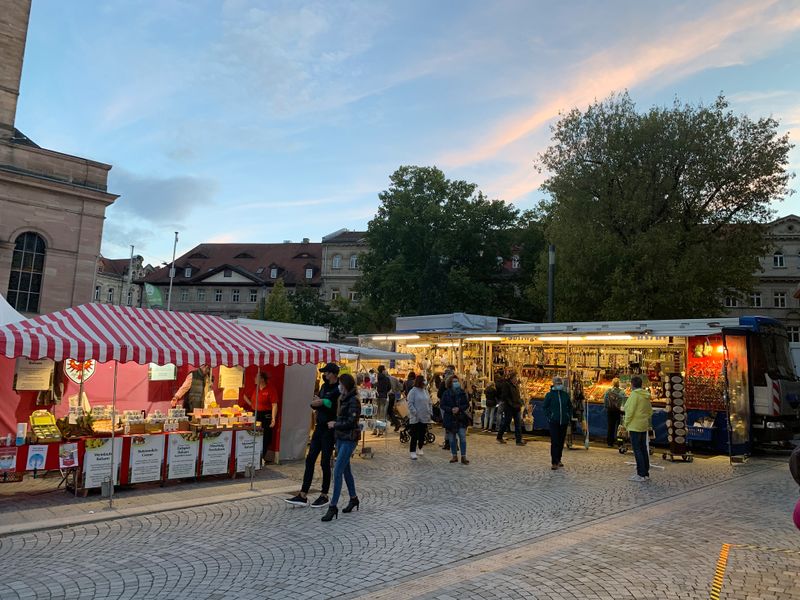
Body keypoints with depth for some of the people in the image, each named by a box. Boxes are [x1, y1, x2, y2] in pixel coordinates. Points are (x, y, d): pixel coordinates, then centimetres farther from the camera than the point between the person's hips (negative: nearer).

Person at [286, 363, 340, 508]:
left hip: (330, 429, -8)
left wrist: (322, 402, -18)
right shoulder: (324, 387, 11)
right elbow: (314, 404, 14)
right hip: (319, 427, 8)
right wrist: (316, 404, -9)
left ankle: (324, 496, 18)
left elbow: (338, 410, -25)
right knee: (310, 459, 7)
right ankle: (303, 496, 13)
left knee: (325, 462, 2)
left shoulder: (338, 390, -14)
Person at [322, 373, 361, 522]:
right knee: (346, 470, 18)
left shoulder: (354, 400, -15)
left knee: (337, 471, -10)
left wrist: (334, 424, -10)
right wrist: (334, 424, 6)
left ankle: (333, 506, -6)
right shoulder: (343, 398, 10)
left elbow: (351, 422, -19)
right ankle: (353, 498, 33)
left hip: (349, 439, -9)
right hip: (340, 438, 9)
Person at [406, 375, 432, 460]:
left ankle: (419, 449, 29)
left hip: (425, 417, 6)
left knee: (422, 434, 11)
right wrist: (415, 413, -18)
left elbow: (429, 403, 17)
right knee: (415, 435, -3)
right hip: (415, 418, -6)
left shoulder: (425, 391, 11)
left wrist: (430, 412, 8)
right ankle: (413, 452, 3)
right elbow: (410, 404, -12)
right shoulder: (413, 391, -9)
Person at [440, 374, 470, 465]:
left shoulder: (462, 393, 2)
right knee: (452, 438, 8)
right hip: (450, 419, 0)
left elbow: (467, 405, 2)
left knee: (463, 437, -5)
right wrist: (451, 409, -18)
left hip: (461, 418, 0)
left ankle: (463, 457, 1)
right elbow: (443, 406, -2)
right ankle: (454, 456, 21)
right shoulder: (446, 393, -1)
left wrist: (459, 408, -15)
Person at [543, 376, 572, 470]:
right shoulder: (550, 394, -4)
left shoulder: (565, 394, 5)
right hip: (554, 422, -4)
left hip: (564, 422, 4)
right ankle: (554, 462, -5)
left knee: (561, 442, 12)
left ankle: (558, 460, 25)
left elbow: (570, 406, 17)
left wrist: (569, 416, 8)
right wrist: (549, 417, -6)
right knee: (554, 442, -8)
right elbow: (544, 407, 2)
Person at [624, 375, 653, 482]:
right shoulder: (646, 396, 10)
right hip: (644, 426, 8)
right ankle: (646, 473, 21)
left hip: (635, 426, -8)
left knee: (637, 450, -4)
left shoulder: (634, 395, -15)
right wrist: (648, 422, 20)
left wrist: (626, 424, -8)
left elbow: (630, 411, -18)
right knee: (643, 449, 14)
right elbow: (650, 411, 15)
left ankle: (641, 474, -3)